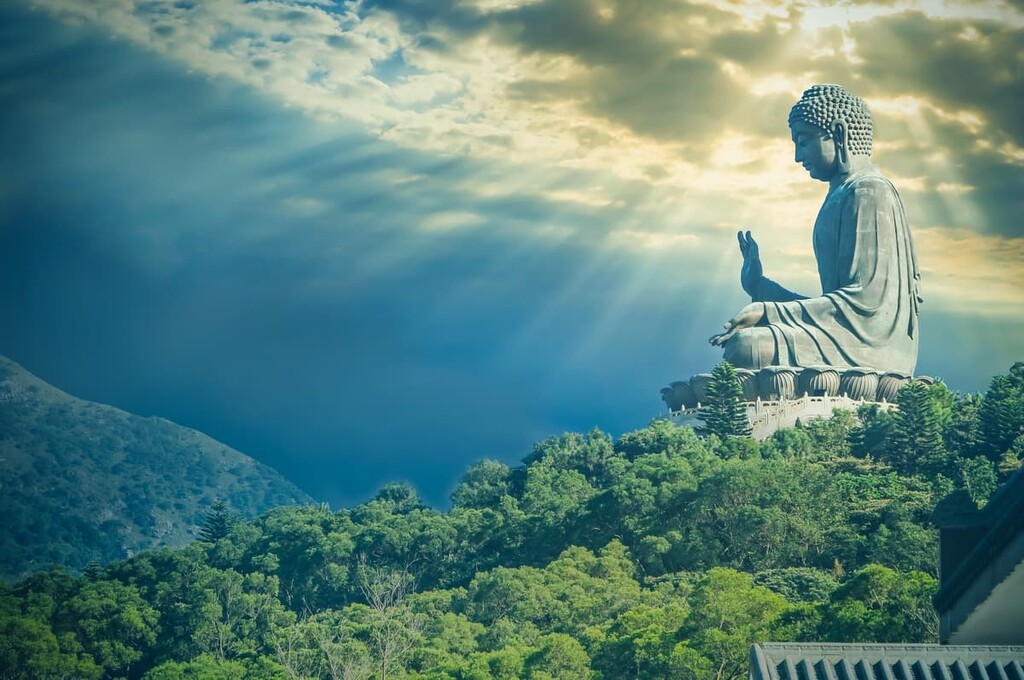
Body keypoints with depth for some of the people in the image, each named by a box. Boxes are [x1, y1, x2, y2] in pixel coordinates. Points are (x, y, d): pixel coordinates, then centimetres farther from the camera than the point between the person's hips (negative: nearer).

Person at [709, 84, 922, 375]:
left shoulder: (869, 191, -8)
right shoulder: (842, 195, 21)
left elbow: (865, 300, -17)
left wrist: (767, 311, -19)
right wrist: (761, 287, 27)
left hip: (870, 347, -11)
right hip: (846, 341, 11)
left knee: (746, 348, -27)